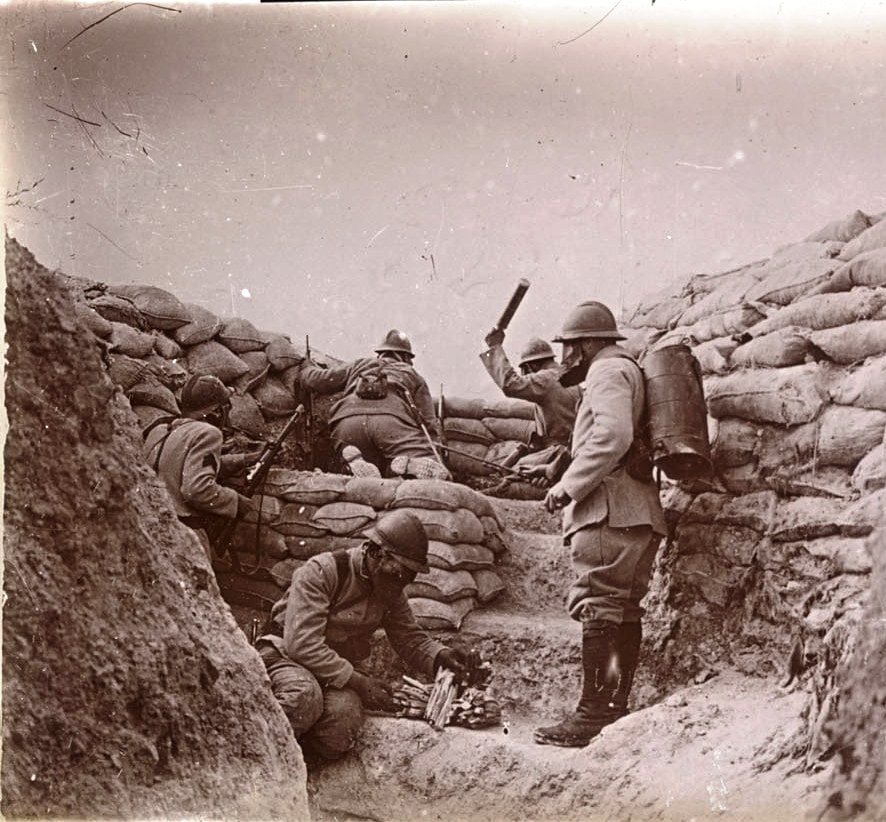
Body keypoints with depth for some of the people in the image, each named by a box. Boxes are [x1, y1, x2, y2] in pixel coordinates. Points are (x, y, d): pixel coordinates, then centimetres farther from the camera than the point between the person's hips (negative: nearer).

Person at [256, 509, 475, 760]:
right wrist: (357, 682, -28)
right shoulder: (319, 572, -20)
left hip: (344, 668, 5)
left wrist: (442, 656, -16)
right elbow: (301, 644, -26)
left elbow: (410, 638, 7)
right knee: (305, 696, -41)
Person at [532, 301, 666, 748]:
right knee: (624, 611, 11)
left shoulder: (608, 371, -4)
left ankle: (592, 714, -13)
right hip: (639, 511, 11)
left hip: (609, 509, -11)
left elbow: (612, 436, -21)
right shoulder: (630, 372, 27)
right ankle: (618, 708, 15)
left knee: (597, 608, -12)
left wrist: (568, 485, -16)